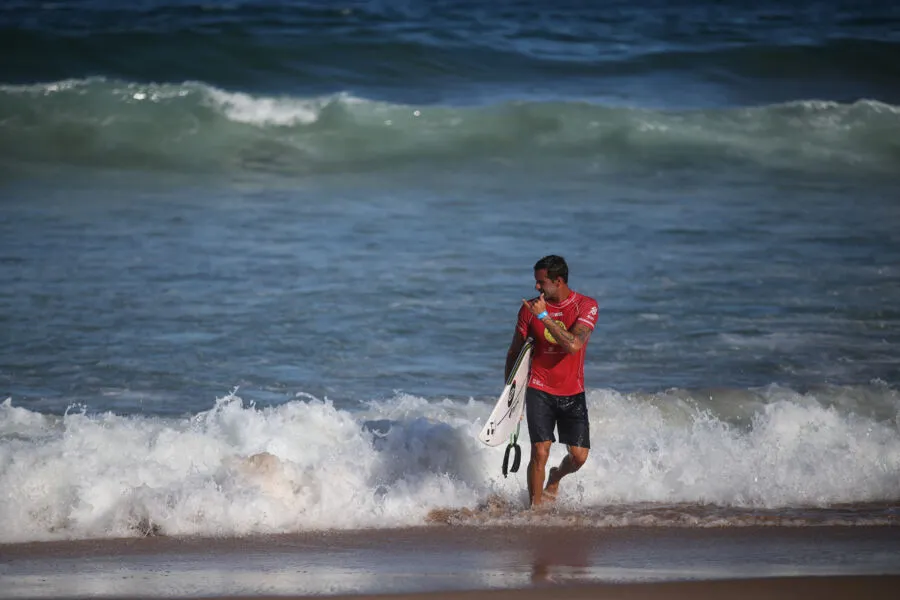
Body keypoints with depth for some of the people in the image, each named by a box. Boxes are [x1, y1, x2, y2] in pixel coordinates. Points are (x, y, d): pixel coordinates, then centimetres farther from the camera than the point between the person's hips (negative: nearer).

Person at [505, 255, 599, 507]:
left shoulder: (586, 306, -8)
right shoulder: (530, 308, -3)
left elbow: (574, 346, -24)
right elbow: (515, 352, 7)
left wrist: (545, 317, -26)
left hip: (572, 392, 1)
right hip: (539, 390, 0)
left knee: (579, 457, 0)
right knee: (540, 453, -13)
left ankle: (555, 478, 33)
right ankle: (536, 507, -1)